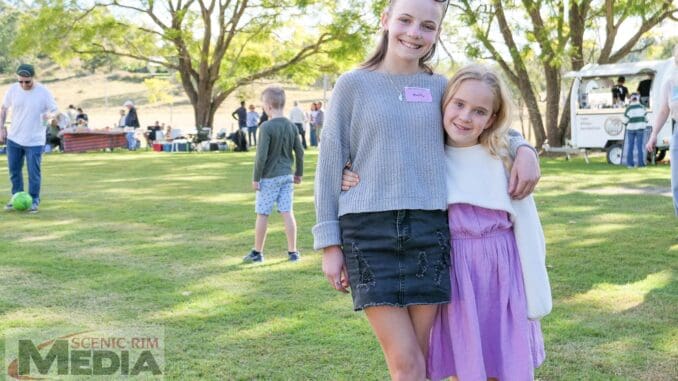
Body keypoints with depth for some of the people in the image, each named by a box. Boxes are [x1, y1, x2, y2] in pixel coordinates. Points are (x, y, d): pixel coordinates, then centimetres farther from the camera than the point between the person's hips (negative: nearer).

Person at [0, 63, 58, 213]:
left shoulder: (44, 92, -12)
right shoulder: (12, 90, -4)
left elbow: (55, 110, -7)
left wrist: (49, 114, -31)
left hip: (35, 141, -3)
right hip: (13, 139, 4)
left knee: (34, 172, -2)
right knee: (14, 170, 13)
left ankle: (34, 201, 13)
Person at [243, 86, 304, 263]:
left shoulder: (267, 127, -15)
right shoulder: (292, 126, 4)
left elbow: (261, 155, -16)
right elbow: (300, 152, 8)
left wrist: (255, 178, -9)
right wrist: (299, 173, 19)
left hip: (268, 177, -5)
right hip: (286, 176, 5)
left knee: (262, 214, 5)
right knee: (287, 213, 6)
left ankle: (257, 252, 14)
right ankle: (292, 252, 8)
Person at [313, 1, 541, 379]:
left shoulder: (440, 88, 11)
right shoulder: (354, 85, 4)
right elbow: (331, 164, 4)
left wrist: (524, 149, 4)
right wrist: (330, 244, -1)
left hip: (428, 232, 3)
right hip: (368, 233, -2)